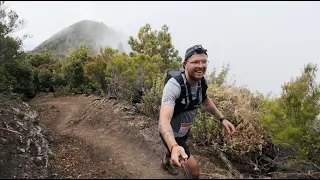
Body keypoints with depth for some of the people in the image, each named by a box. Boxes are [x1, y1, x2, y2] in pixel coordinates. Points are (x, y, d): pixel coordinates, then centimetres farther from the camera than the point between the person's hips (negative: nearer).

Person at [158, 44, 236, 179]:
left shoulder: (203, 82, -15)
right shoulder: (174, 85, -38)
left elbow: (205, 100, 9)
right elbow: (164, 121, -48)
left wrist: (222, 118, 0)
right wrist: (174, 147, -66)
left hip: (185, 130, 7)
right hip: (171, 134, -7)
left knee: (175, 154, 34)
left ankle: (167, 162, 68)